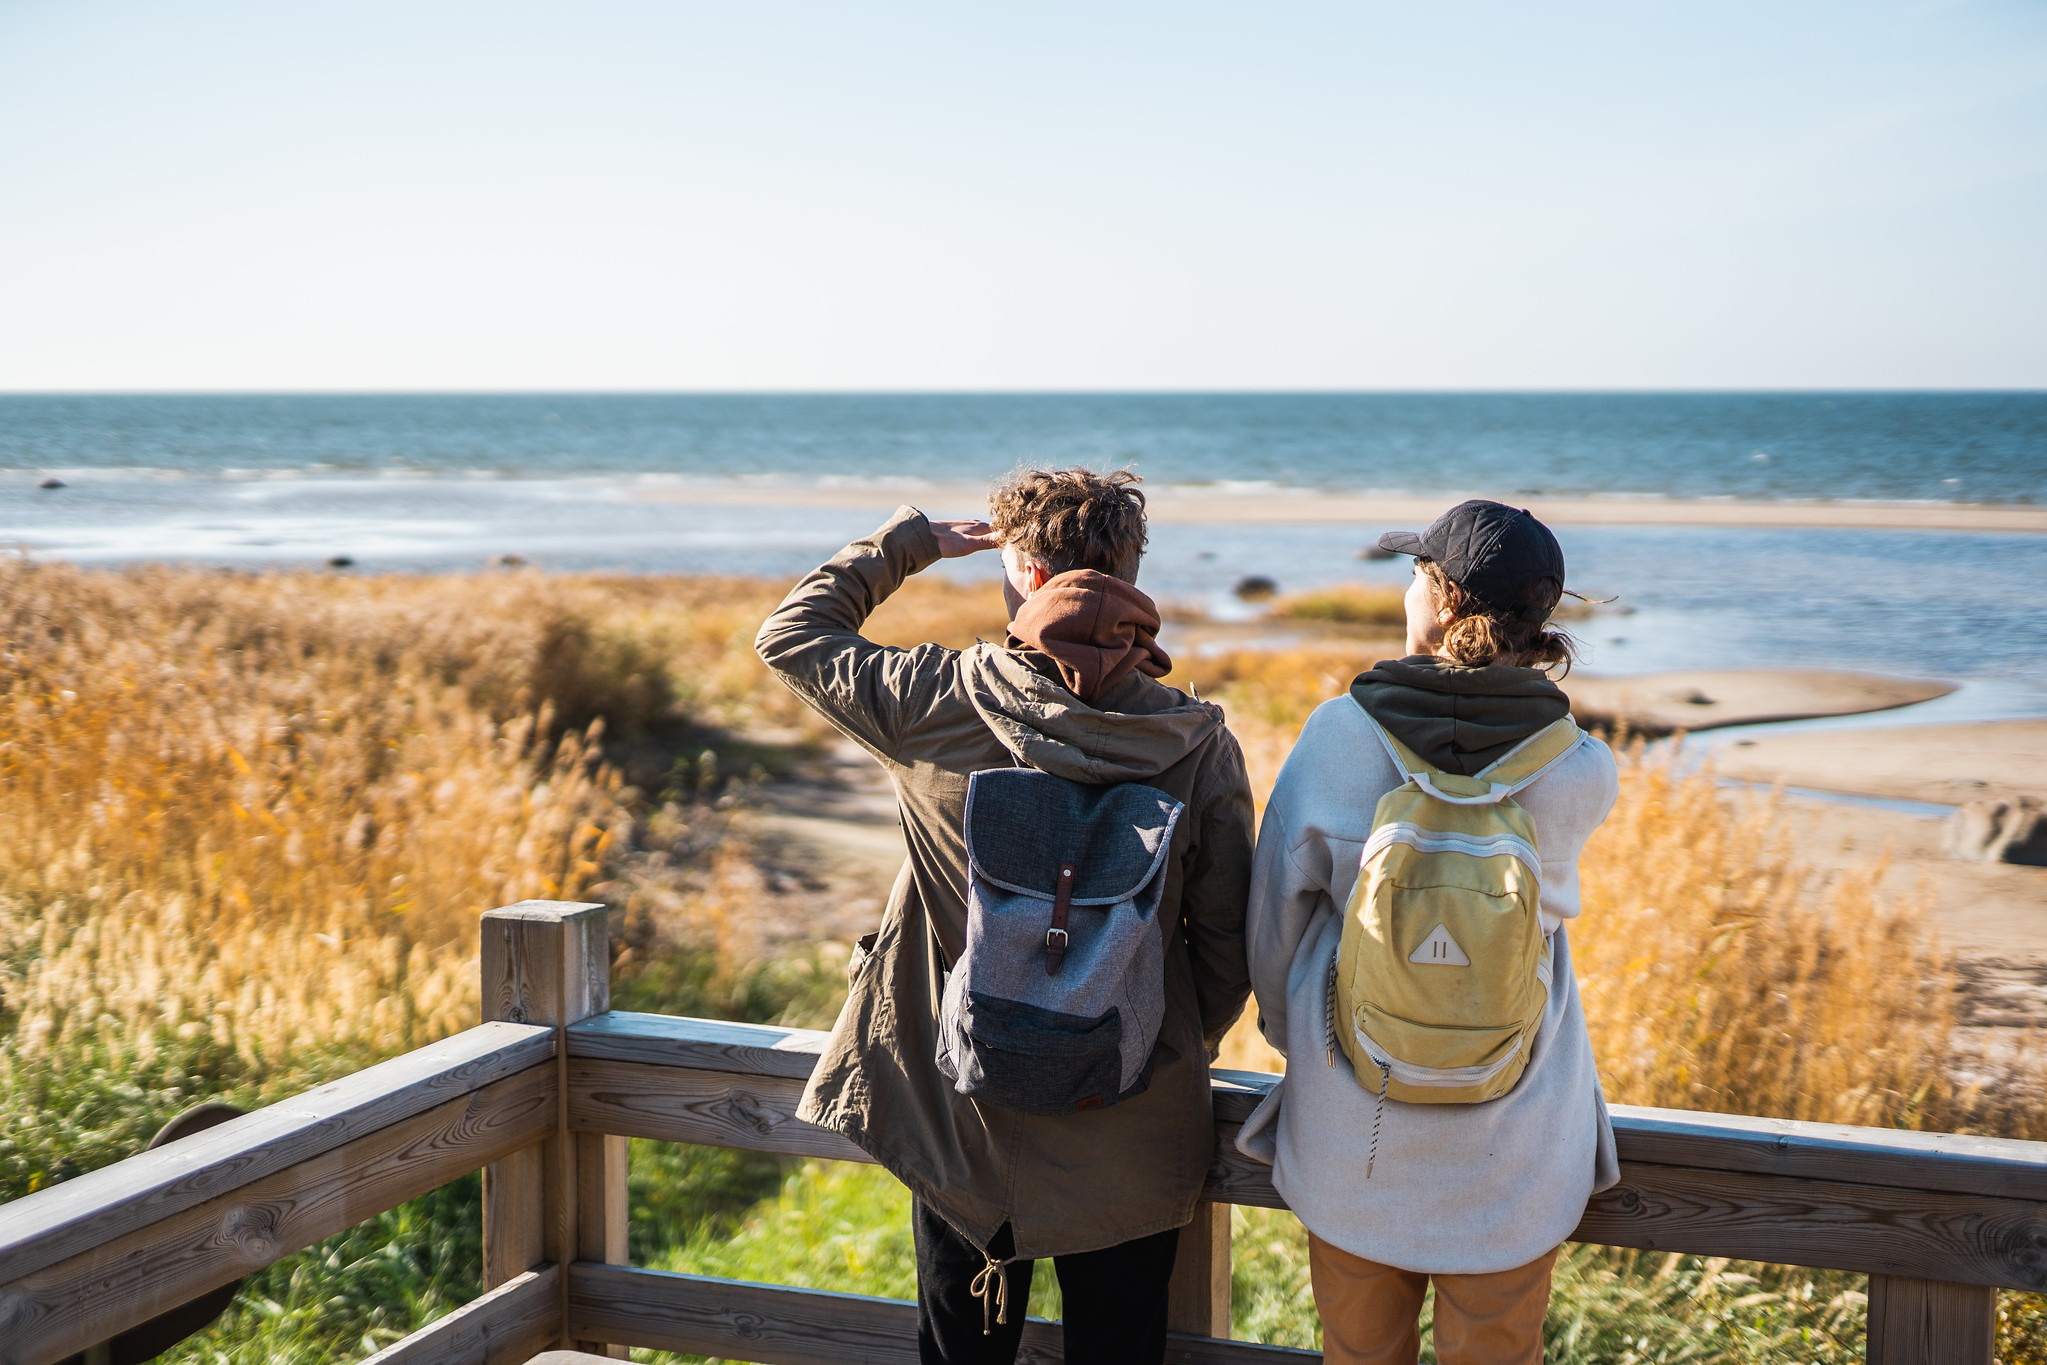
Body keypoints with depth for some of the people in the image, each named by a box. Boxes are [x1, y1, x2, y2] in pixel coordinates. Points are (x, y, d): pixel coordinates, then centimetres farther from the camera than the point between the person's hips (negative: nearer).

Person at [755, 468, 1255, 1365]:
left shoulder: (942, 705, -14)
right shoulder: (1197, 743, -11)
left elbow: (789, 634, 4)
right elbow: (1225, 944, -4)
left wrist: (910, 541, 12)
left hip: (967, 1119, 0)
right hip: (1133, 1142, 1)